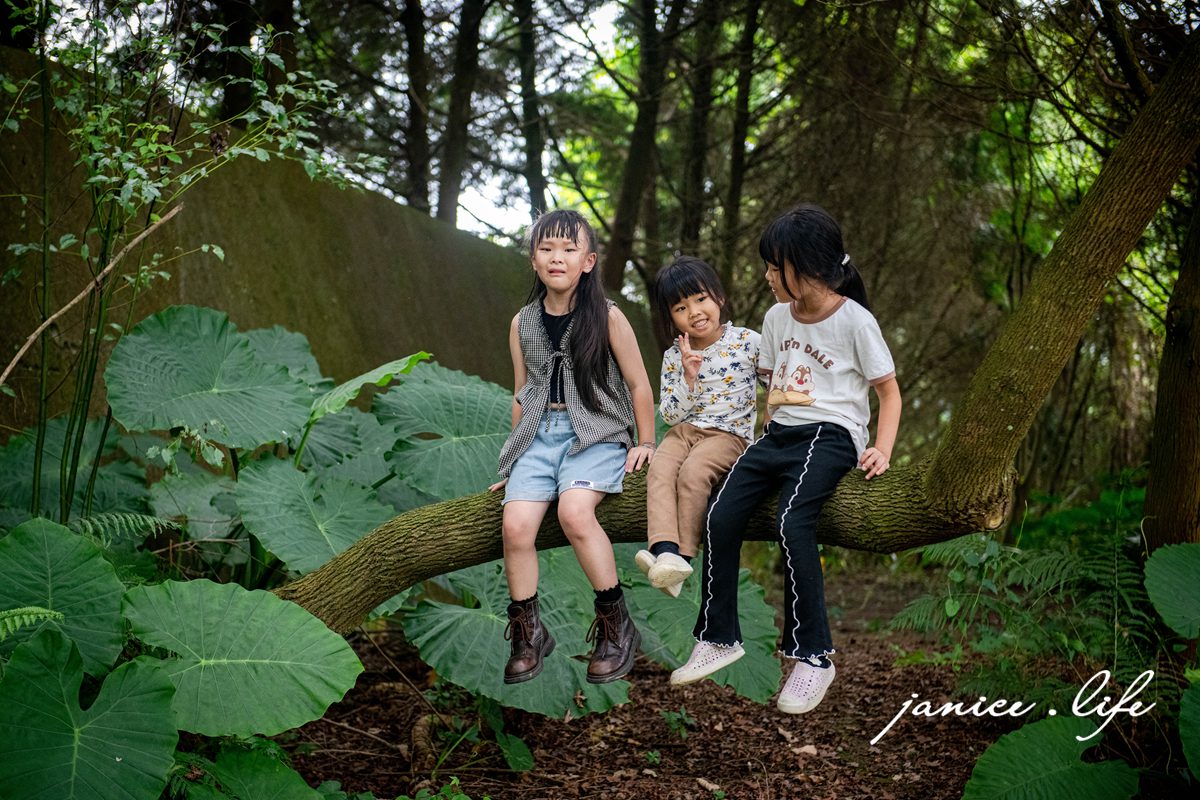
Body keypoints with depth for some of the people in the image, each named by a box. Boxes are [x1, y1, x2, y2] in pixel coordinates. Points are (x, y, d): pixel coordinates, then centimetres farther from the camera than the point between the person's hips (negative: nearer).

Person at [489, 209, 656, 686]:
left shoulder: (607, 317, -1)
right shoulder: (522, 323, 10)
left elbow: (638, 384, 6)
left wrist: (645, 442, 5)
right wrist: (517, 458, 19)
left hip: (597, 432, -4)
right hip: (539, 434, 4)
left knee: (574, 510, -32)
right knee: (516, 525, -20)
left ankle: (616, 626, -14)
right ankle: (527, 634, 1)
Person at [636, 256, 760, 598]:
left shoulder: (748, 342, -3)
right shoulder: (673, 357, 6)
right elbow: (669, 414, 3)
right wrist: (688, 379, -12)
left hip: (730, 432, -4)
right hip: (684, 429, 4)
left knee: (693, 472, -31)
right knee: (659, 470, -26)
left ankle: (683, 557, -28)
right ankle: (665, 550, -40)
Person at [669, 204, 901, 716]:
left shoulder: (855, 320, -4)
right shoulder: (777, 317, 14)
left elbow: (889, 392, 1)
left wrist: (882, 450, -12)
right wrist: (770, 418, 9)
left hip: (830, 434, -6)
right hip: (780, 431, 6)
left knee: (792, 522, -31)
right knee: (720, 517, -16)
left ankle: (813, 656, -21)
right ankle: (719, 639, -2)